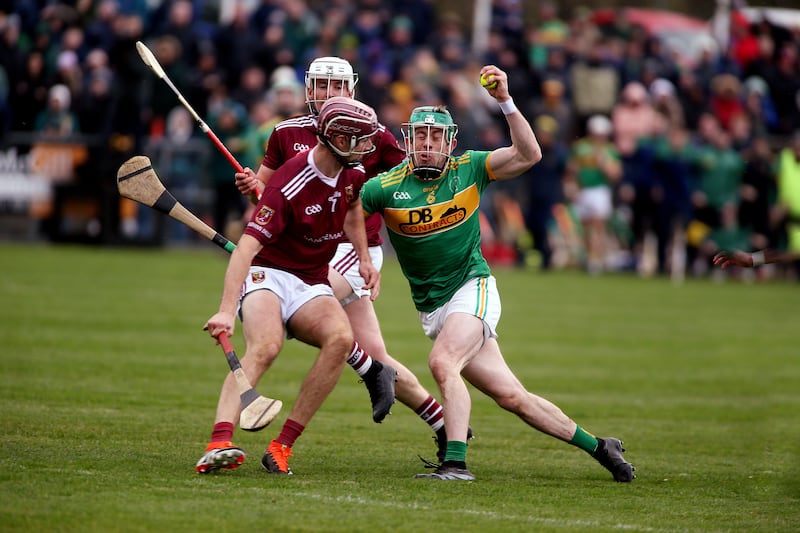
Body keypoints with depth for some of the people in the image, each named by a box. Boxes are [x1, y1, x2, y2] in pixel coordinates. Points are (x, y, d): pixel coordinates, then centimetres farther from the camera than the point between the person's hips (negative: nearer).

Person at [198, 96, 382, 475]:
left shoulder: (352, 173, 2)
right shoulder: (291, 185, -22)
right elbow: (246, 247, -30)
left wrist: (364, 258, 19)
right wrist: (226, 311, -41)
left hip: (312, 284, 6)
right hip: (268, 274, -6)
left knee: (341, 338, -27)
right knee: (265, 346, -36)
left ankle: (282, 446, -24)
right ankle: (220, 443, -49)